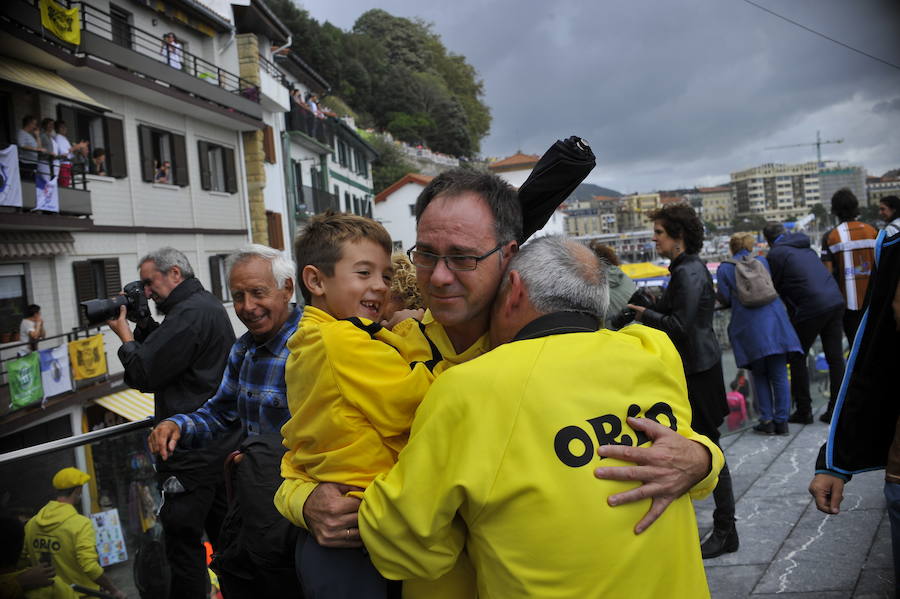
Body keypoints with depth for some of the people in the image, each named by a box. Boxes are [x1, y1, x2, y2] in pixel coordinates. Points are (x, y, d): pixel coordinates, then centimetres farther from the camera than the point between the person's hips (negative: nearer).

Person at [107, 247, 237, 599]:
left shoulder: (190, 313, -16)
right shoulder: (209, 305, 16)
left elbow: (145, 374, -17)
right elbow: (164, 351, 20)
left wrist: (123, 332, -2)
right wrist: (142, 324, 7)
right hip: (223, 443, 11)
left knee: (183, 535, -3)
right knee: (222, 530, 17)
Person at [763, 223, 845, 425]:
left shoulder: (776, 253, -1)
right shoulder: (805, 247, 21)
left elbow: (774, 288, 1)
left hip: (811, 308, -7)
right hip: (836, 302, 7)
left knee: (797, 358, 7)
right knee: (835, 358, 9)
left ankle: (803, 410, 9)